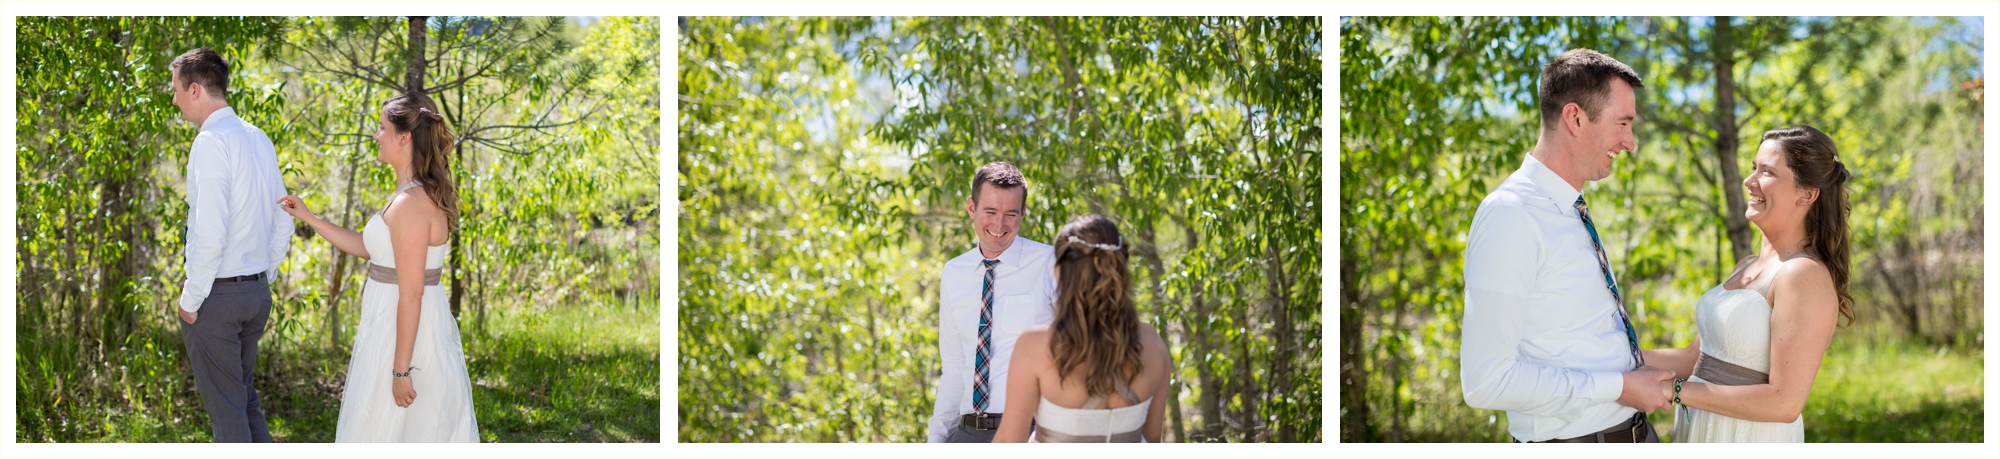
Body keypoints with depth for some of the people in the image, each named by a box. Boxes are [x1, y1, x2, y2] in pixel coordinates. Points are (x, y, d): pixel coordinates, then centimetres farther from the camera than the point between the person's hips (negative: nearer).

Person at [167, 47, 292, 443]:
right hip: (257, 292, 8)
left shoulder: (211, 143, -16)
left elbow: (210, 235, -22)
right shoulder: (260, 139, 9)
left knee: (224, 407, 1)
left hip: (215, 293, -8)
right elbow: (282, 225, 15)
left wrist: (191, 299, -13)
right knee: (245, 395, 20)